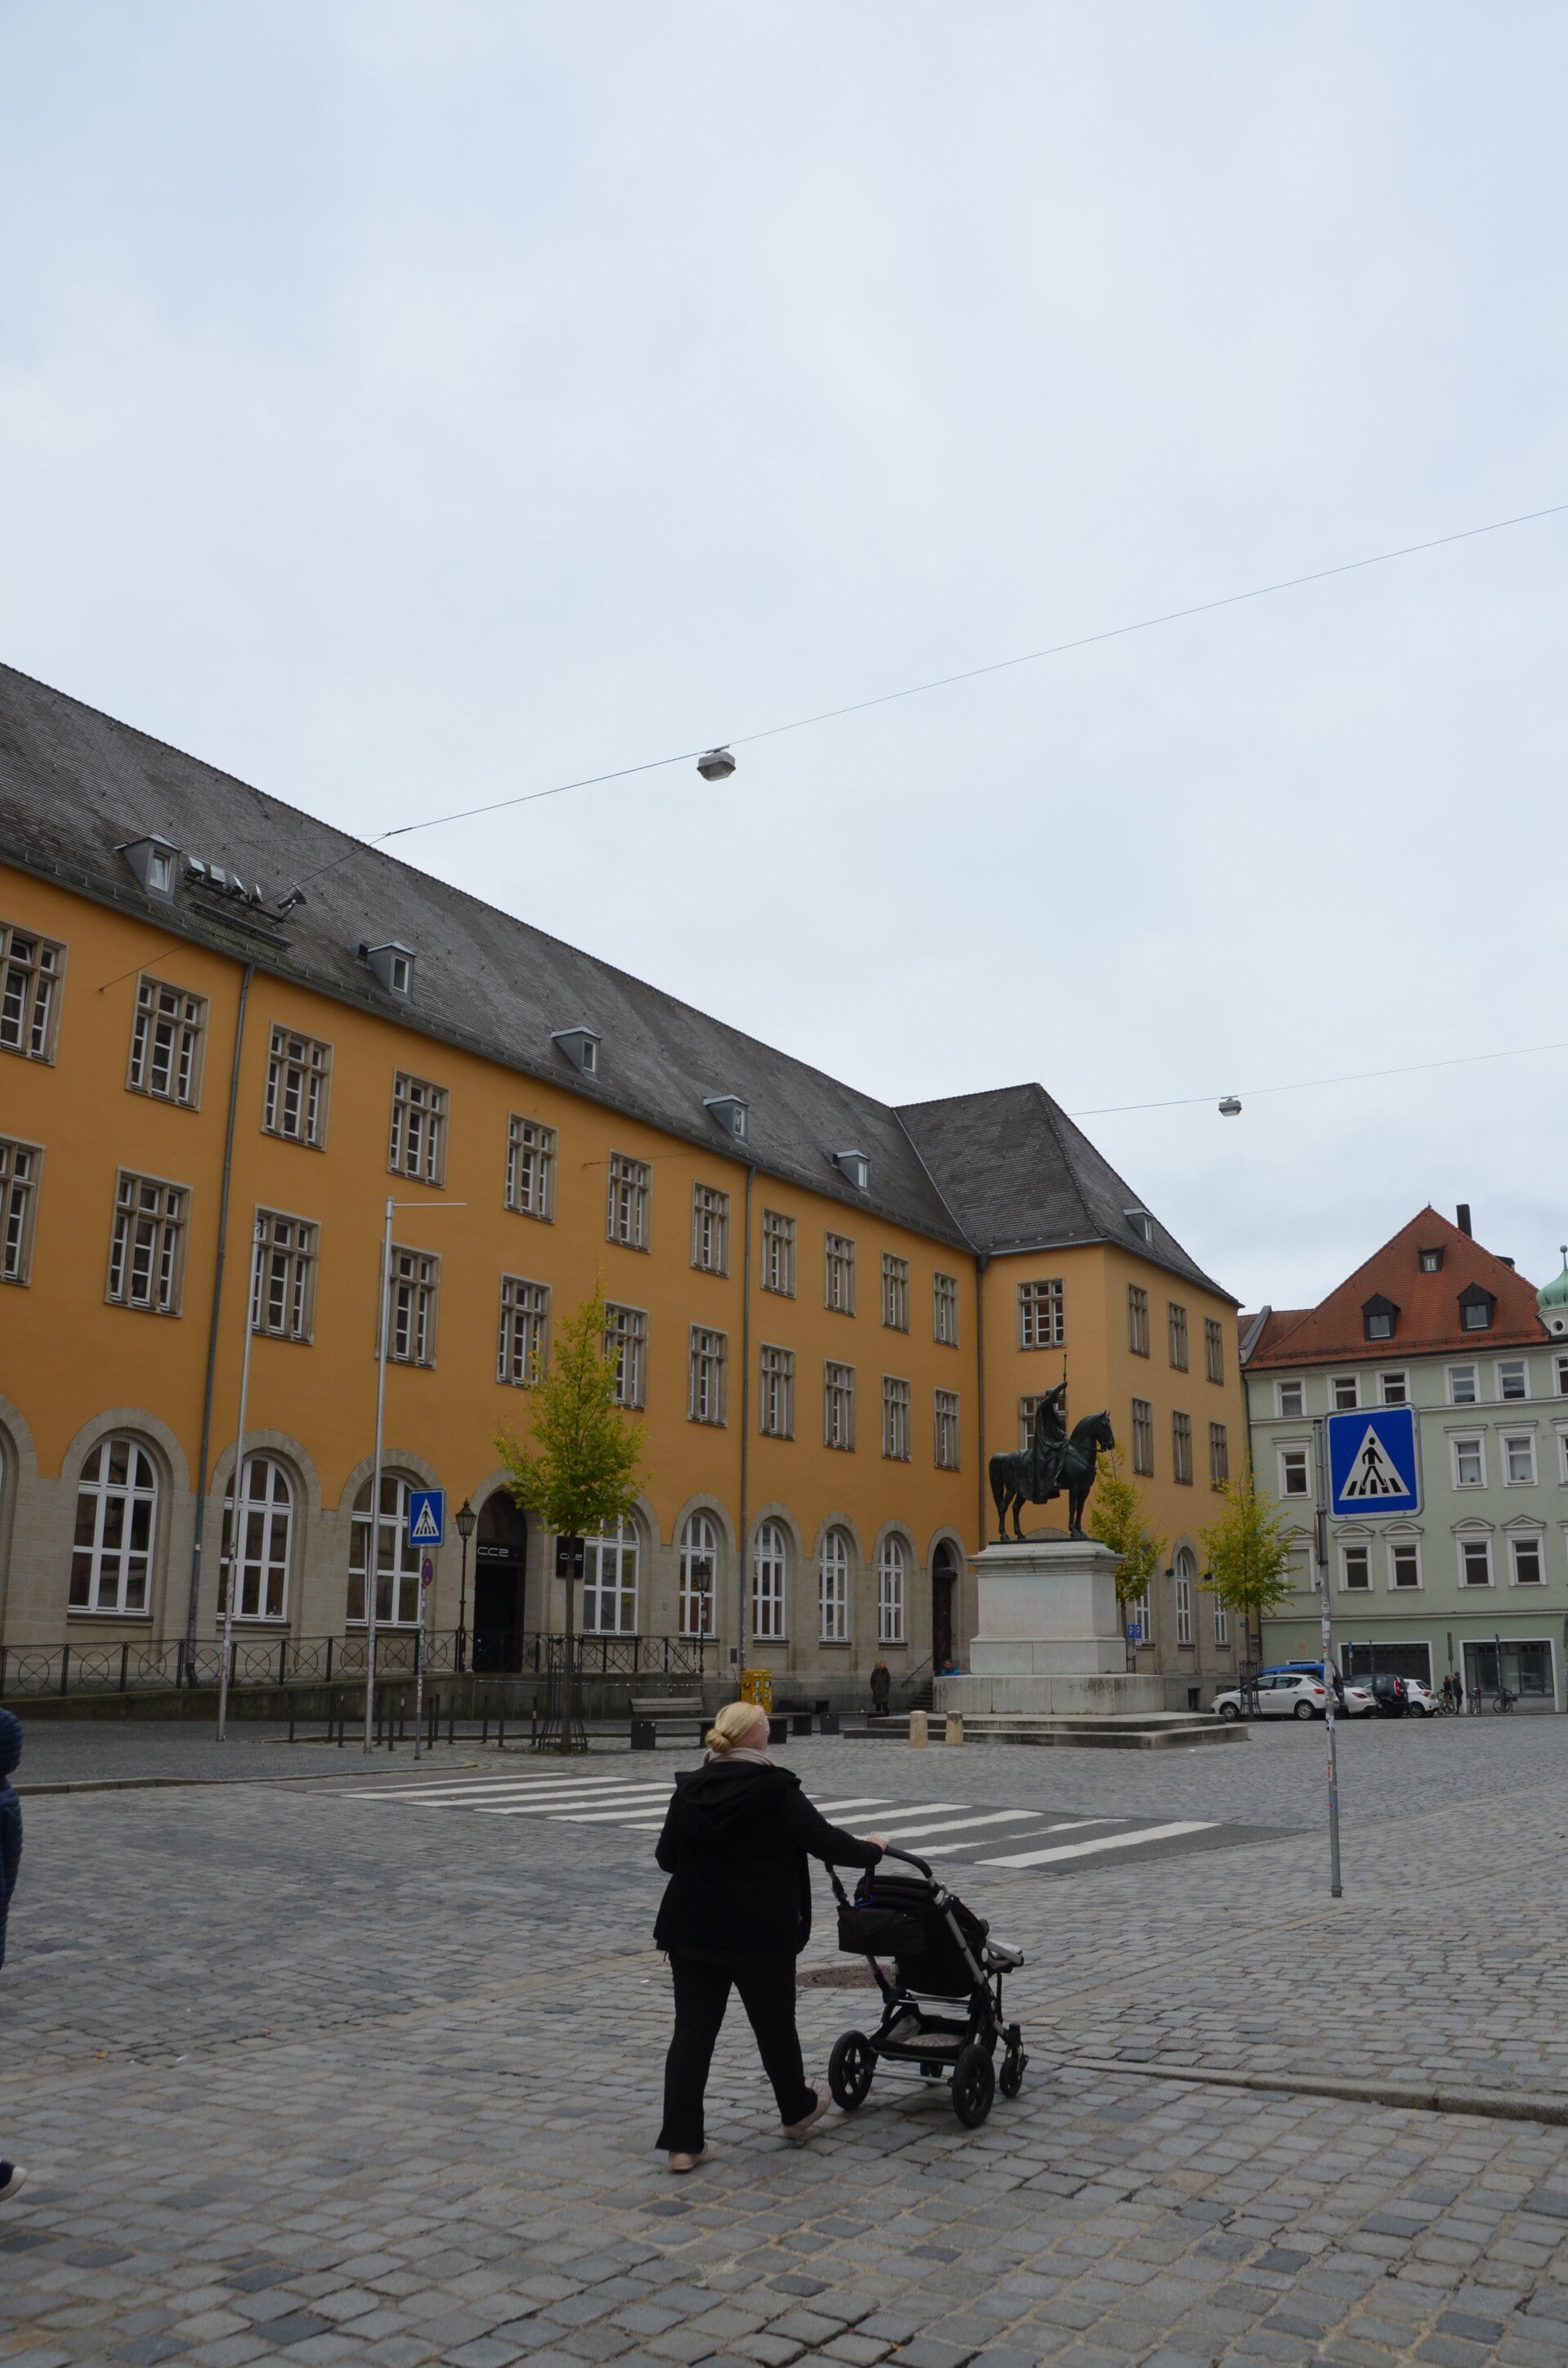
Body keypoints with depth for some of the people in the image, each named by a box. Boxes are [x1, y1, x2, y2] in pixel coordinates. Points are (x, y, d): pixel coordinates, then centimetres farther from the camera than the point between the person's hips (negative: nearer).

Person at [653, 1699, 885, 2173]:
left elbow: (666, 1857, 8)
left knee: (692, 2031, 7)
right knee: (775, 2026, 16)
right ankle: (797, 2113, 36)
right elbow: (824, 1841, -12)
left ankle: (682, 2142, 5)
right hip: (762, 1934, -3)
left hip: (691, 1931, 3)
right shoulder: (776, 1790, -14)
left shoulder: (689, 1789, 0)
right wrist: (870, 1849, 6)